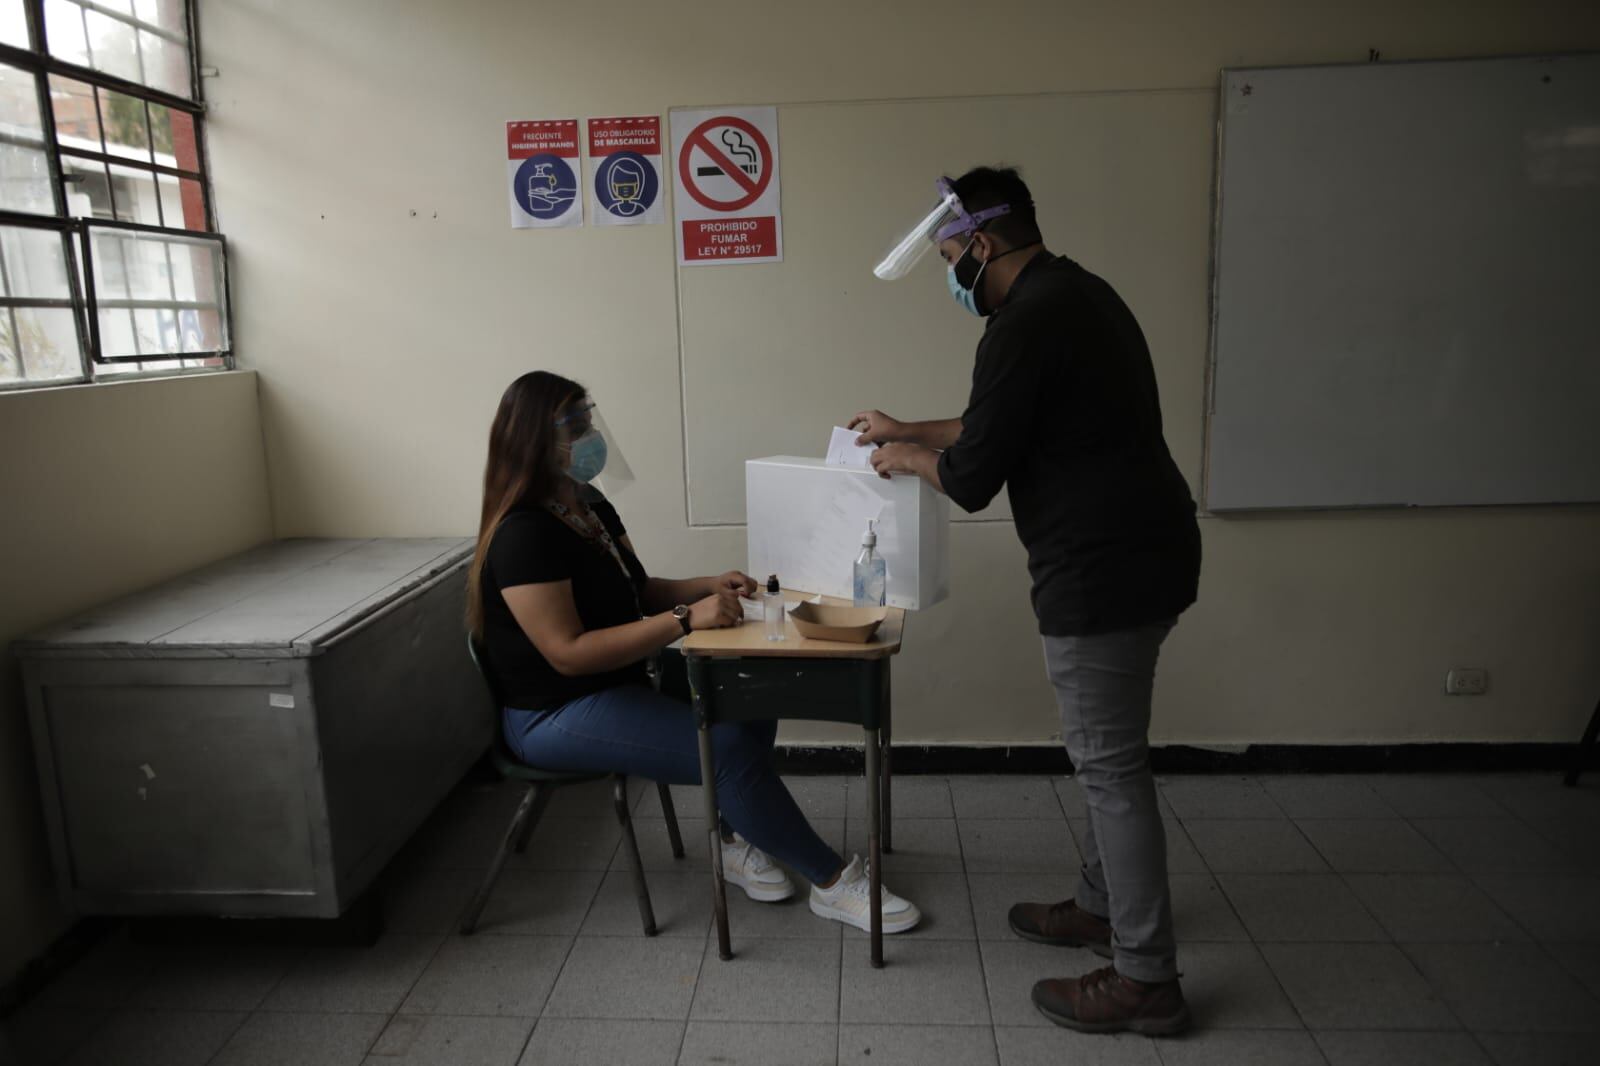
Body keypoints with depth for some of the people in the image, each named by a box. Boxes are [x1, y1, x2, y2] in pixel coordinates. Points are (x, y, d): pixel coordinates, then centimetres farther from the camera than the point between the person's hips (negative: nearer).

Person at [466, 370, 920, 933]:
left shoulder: (589, 504, 7)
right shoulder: (523, 534, -22)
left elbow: (638, 592, 14)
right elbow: (568, 653, -27)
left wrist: (710, 587, -6)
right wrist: (686, 619, -31)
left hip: (620, 682, 9)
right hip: (558, 714, -9)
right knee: (728, 746, -21)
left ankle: (736, 840, 8)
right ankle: (833, 881, -7)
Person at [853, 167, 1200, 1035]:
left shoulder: (1027, 322, -18)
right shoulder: (1077, 294, 15)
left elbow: (972, 477, -17)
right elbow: (1006, 425, 25)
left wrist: (909, 459, 3)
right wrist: (909, 428, 28)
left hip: (1104, 571, -11)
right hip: (1140, 552, 11)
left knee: (1111, 767, 0)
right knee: (1109, 754, 21)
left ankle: (1145, 980, 14)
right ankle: (1101, 907, 38)